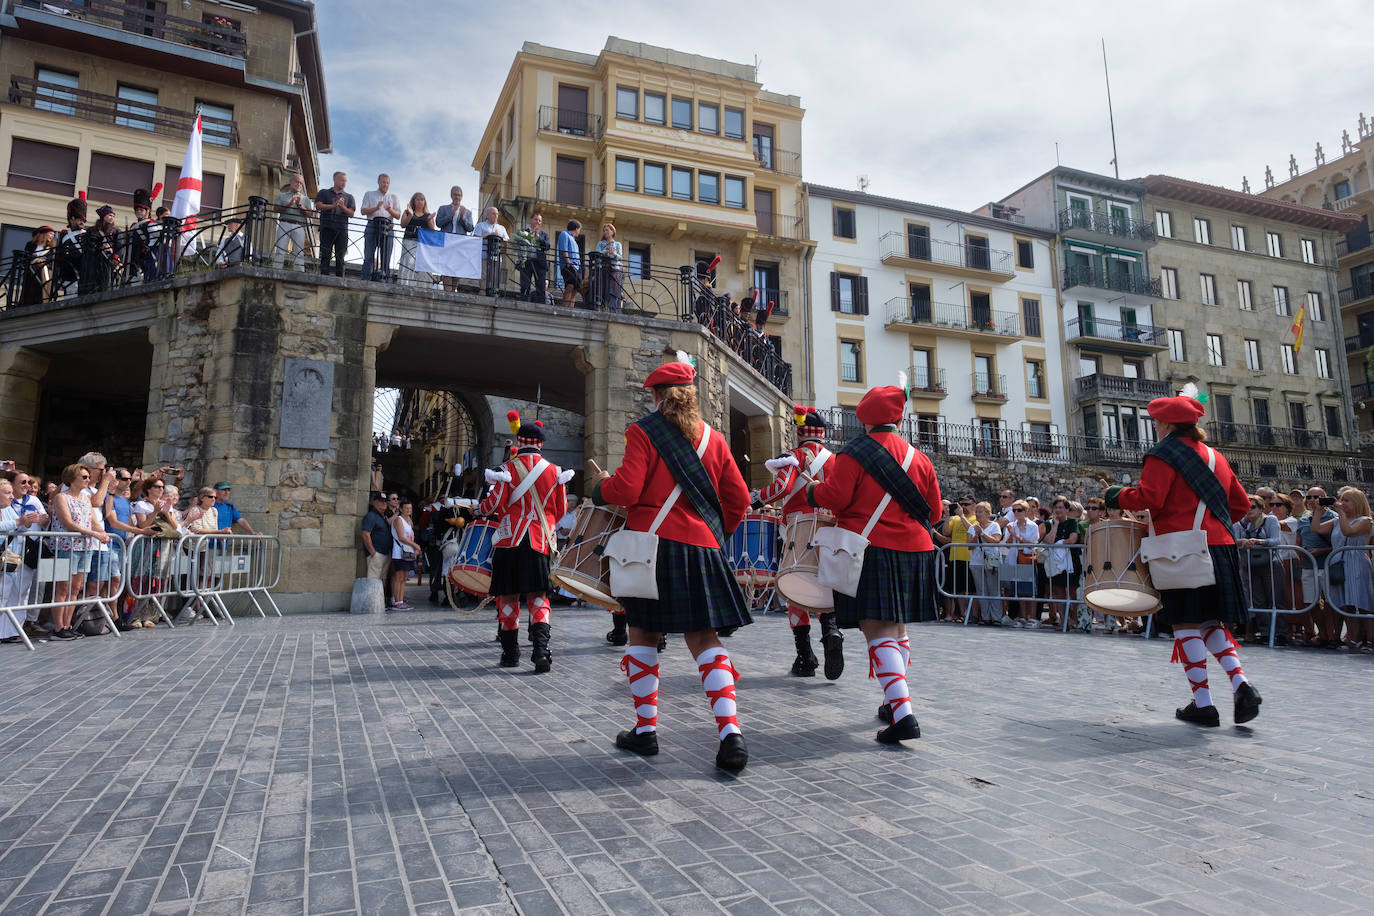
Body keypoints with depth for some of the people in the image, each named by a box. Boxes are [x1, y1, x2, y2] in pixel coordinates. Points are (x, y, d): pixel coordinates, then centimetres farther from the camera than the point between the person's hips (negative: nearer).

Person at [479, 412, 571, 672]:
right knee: (537, 596, 4)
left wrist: (480, 508, 19)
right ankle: (541, 648, -15)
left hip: (509, 540, -1)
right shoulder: (555, 471, 5)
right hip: (539, 543, 2)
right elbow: (560, 511, 11)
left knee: (509, 596, 9)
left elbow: (494, 504, -3)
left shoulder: (509, 469, -3)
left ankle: (510, 652, 16)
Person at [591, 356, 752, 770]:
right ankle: (731, 734, -5)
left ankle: (645, 729, 20)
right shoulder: (713, 438, 9)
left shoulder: (643, 432, -3)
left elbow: (626, 490, -12)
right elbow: (739, 499, 9)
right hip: (701, 548, 3)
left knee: (643, 635, 12)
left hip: (651, 545, -3)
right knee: (704, 639, 6)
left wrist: (600, 486, 8)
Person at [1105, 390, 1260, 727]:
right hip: (1220, 546, 7)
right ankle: (1242, 685, 0)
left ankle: (1202, 704, 3)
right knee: (1212, 621, 17)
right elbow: (1241, 504, 19)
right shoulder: (1215, 456, 17)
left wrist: (1118, 496, -1)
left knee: (1186, 624, 1)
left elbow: (1149, 497, -18)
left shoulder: (1164, 454, -6)